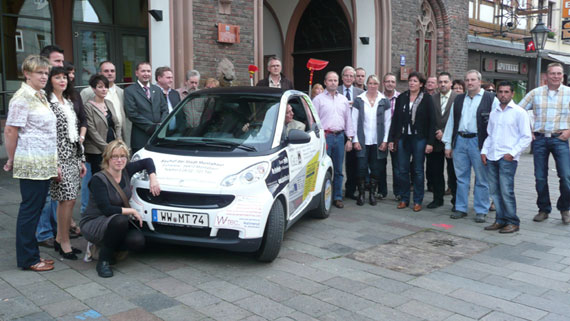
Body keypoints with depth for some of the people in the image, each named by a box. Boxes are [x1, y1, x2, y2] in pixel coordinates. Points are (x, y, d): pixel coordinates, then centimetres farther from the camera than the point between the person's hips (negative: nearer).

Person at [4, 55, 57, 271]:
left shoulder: (41, 96, 15)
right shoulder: (22, 98, -12)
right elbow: (10, 131, -13)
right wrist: (12, 160, -4)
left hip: (45, 164, 9)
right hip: (31, 164, -9)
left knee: (37, 208, 13)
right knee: (30, 209, -1)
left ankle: (31, 255, 22)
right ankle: (27, 259, 10)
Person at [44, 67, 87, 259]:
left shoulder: (69, 102, 17)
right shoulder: (47, 103, -8)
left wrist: (81, 160, 15)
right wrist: (54, 164, -17)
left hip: (73, 157, 8)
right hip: (59, 158, -8)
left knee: (68, 200, 10)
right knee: (68, 200, -8)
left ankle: (59, 239, 22)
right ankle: (65, 244, 3)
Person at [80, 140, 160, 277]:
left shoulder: (126, 171, -1)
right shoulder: (98, 180, -18)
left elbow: (147, 161, 14)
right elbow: (106, 209, -25)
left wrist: (153, 178, -2)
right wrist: (132, 211, -19)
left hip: (118, 223, 6)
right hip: (92, 224, -6)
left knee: (138, 242, -23)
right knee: (120, 220, -38)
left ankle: (103, 245, 9)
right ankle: (103, 261, -18)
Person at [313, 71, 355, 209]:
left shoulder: (343, 100, 15)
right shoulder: (318, 99, 3)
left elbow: (348, 120, 17)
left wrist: (349, 139, 10)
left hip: (339, 136, 4)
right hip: (324, 136, -4)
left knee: (338, 170, 7)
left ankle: (337, 197, 15)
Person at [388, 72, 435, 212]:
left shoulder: (427, 99, -3)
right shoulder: (401, 97, 6)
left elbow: (432, 121, -5)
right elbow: (395, 119, 8)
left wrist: (430, 142, -10)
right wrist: (391, 139, 4)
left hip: (419, 139, -3)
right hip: (403, 138, 3)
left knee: (418, 171, 5)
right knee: (403, 170, 5)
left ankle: (418, 201, 14)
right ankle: (404, 199, 18)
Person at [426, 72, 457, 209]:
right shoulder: (432, 99, 8)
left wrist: (445, 133, -11)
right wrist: (436, 133, -6)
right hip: (436, 141, 3)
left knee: (453, 173, 2)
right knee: (436, 172, 9)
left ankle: (456, 199, 14)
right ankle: (438, 199, 20)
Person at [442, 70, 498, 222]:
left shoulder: (491, 99, -1)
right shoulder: (458, 100, 14)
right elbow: (451, 122, 14)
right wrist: (448, 144, 9)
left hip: (479, 142, -4)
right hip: (460, 141, 4)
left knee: (481, 179, 2)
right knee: (461, 177, 10)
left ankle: (481, 211, 12)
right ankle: (461, 208, 19)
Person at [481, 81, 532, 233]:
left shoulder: (519, 112, -1)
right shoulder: (494, 112, 16)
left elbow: (526, 137, -3)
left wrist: (512, 153, -11)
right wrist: (484, 151, 8)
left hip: (507, 158, -6)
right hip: (491, 158, 6)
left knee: (506, 191, -9)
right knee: (494, 191, 6)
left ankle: (512, 222, 3)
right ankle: (500, 220, 16)